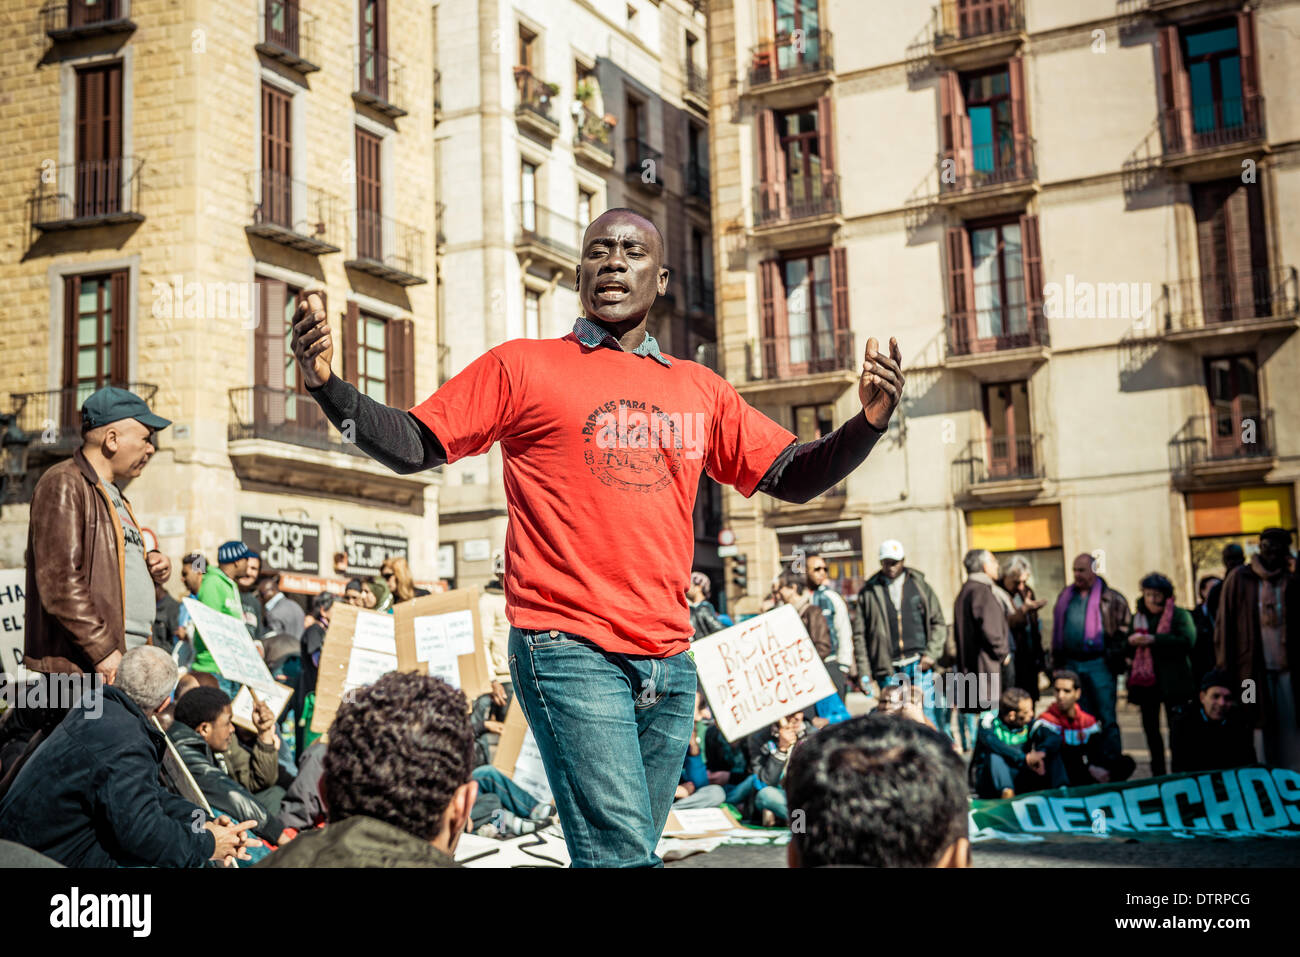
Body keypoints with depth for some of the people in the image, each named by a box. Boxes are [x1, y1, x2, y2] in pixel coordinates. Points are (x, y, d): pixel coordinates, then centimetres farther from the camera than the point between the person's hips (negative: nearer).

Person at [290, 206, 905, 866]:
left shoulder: (699, 390, 16)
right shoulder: (521, 367, 6)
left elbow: (792, 476, 18)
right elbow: (411, 445, 4)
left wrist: (870, 420, 1)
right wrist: (328, 386, -12)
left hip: (670, 662, 5)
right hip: (569, 648, -5)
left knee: (628, 852, 12)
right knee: (621, 853, -14)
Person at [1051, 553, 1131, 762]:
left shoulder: (1110, 599, -2)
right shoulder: (1065, 596, 13)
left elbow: (1124, 631, -2)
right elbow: (1057, 631, 17)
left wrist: (1118, 661, -8)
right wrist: (1057, 663, 13)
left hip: (1099, 664, -5)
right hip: (1072, 664, 5)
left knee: (1107, 718, -2)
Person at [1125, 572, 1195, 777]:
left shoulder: (1179, 615, 2)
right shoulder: (1137, 617, 15)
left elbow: (1188, 641, -14)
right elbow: (1125, 651, 14)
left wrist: (1154, 640, -20)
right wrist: (1131, 641, -10)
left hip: (1172, 680, -4)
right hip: (1145, 679, 5)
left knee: (1176, 728, -6)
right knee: (1150, 728, 8)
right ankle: (1158, 773, 16)